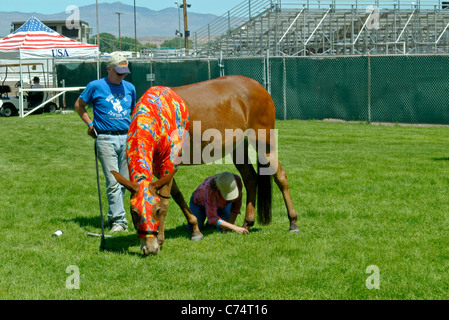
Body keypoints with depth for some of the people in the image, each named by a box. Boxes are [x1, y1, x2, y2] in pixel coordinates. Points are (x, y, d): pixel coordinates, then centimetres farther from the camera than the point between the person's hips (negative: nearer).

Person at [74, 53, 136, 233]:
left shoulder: (130, 88, 14)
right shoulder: (96, 86, 1)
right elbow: (79, 105, 13)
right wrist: (90, 124, 6)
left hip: (126, 138, 4)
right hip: (106, 140, -4)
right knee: (113, 182, -10)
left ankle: (114, 216, 16)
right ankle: (118, 220, -8)